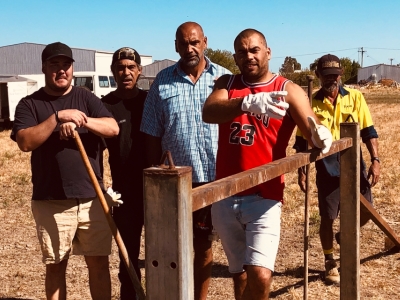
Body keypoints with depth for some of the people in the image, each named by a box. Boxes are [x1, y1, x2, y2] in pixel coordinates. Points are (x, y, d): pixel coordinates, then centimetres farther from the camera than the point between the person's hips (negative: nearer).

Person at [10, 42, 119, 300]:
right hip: (51, 202, -1)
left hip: (92, 198, 1)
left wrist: (82, 120, -23)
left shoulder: (86, 99, 6)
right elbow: (26, 142, -14)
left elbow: (113, 128, -7)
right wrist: (58, 117, -22)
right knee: (56, 266, 11)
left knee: (99, 262, 8)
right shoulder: (29, 104, 1)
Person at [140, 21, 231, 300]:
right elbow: (153, 135, 3)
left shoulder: (224, 78, 1)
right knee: (199, 245, 12)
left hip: (220, 177, 0)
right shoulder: (163, 82, 1)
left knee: (203, 243, 14)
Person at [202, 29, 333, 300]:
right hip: (225, 198, 3)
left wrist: (320, 135, -37)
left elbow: (312, 129, -11)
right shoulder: (226, 84, 6)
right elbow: (208, 113, -15)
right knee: (239, 273, 16)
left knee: (260, 276, -16)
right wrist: (248, 103, -35)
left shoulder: (289, 91, 0)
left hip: (264, 198, -3)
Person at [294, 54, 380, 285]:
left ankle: (345, 235, 37)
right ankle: (330, 262, 26)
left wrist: (375, 160, -6)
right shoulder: (311, 103, -3)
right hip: (327, 170, -2)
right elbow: (302, 142, 1)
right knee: (327, 218, 5)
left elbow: (369, 132, 3)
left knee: (366, 211, 5)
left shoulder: (355, 97, 1)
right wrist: (301, 171, -3)